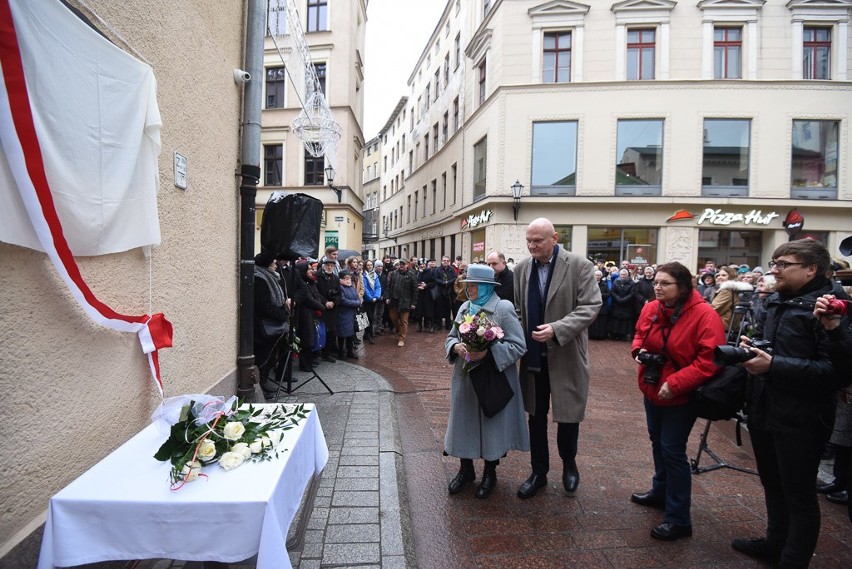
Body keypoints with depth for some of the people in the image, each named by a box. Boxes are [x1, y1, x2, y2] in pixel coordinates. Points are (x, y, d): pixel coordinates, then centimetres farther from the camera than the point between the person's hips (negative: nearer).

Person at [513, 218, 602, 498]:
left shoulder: (580, 265, -10)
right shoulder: (522, 268, 2)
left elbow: (591, 306, -14)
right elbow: (516, 308, 8)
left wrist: (556, 329, -25)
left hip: (566, 355, -3)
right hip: (533, 356, 3)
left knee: (568, 415, 11)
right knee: (536, 417, 14)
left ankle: (569, 464, 39)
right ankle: (538, 472, 32)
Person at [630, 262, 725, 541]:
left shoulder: (704, 315, -21)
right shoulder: (650, 309, -3)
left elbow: (710, 361, -24)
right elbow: (639, 335, 15)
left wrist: (675, 384, -28)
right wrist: (639, 351, -7)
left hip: (681, 395, -7)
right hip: (652, 390, 7)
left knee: (672, 450, -2)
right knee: (657, 442, 21)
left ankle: (679, 519, 12)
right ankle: (660, 491, 43)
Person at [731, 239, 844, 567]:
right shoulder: (776, 301, 9)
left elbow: (834, 368, -27)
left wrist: (773, 365, -29)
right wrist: (752, 346, 1)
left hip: (800, 420, -8)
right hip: (764, 411, 8)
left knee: (799, 495, 10)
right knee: (772, 485, 24)